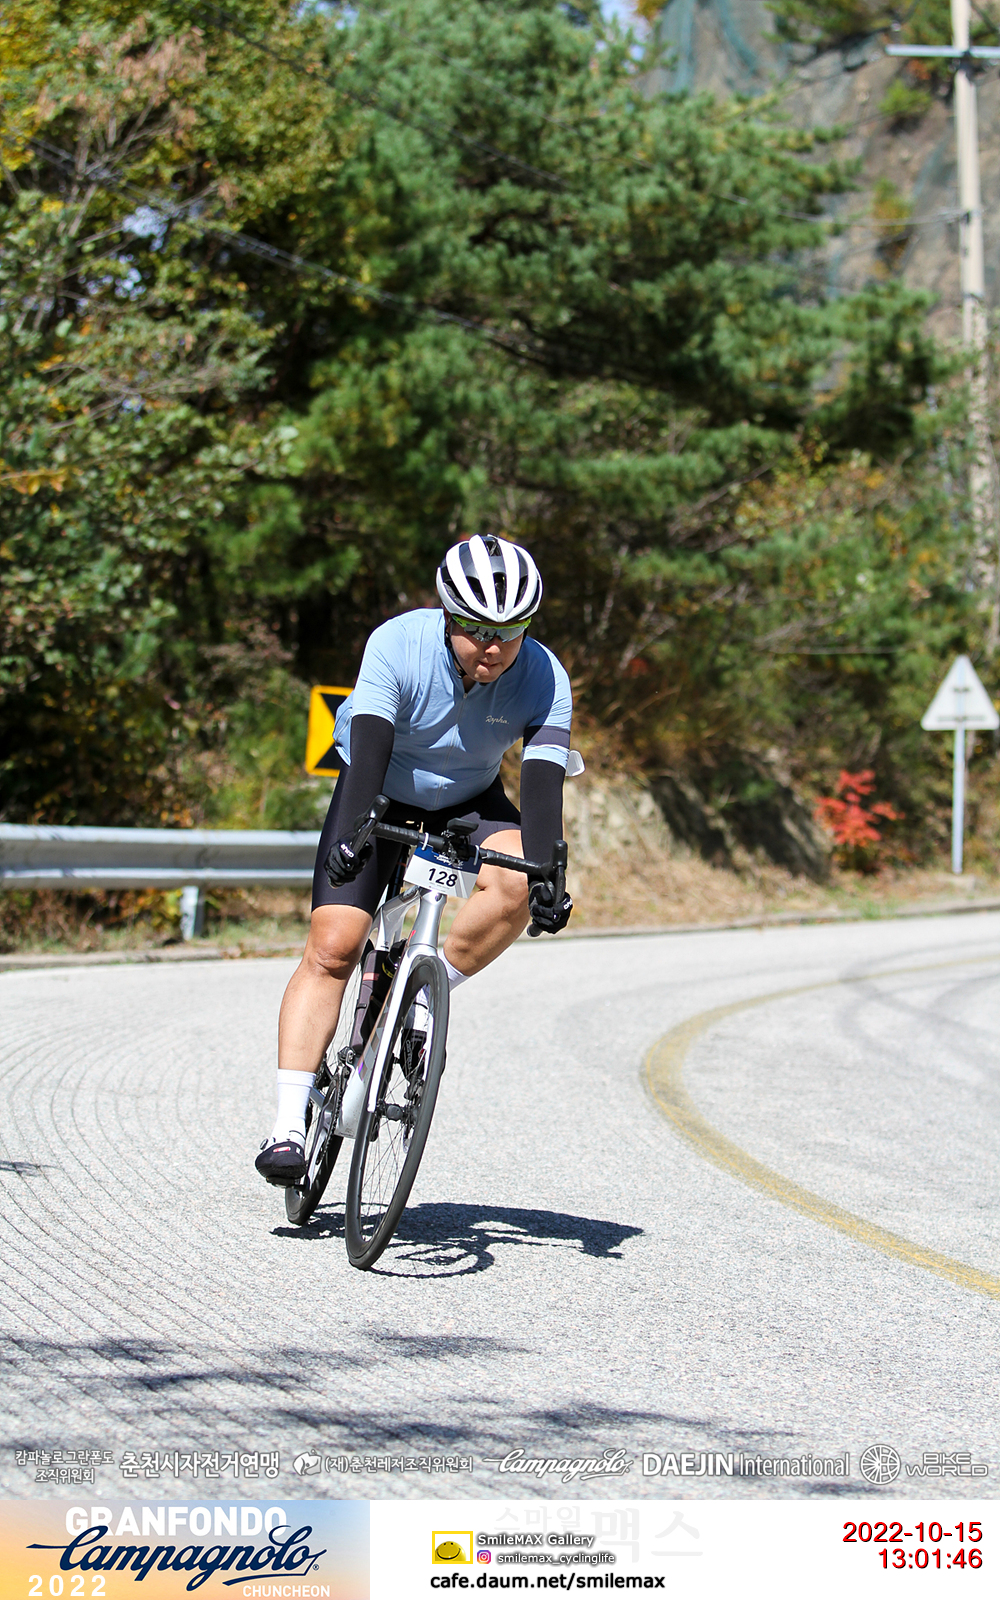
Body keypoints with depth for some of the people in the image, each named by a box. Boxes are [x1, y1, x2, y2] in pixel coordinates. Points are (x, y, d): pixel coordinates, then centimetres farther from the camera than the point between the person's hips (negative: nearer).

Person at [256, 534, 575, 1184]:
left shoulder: (544, 679, -23)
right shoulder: (397, 645, -28)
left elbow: (544, 783, -30)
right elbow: (370, 748, -37)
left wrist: (547, 874, -43)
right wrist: (352, 836, -51)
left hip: (469, 802, 2)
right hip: (381, 794, -2)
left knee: (515, 884, -31)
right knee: (332, 948, -16)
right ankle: (290, 1124, -16)